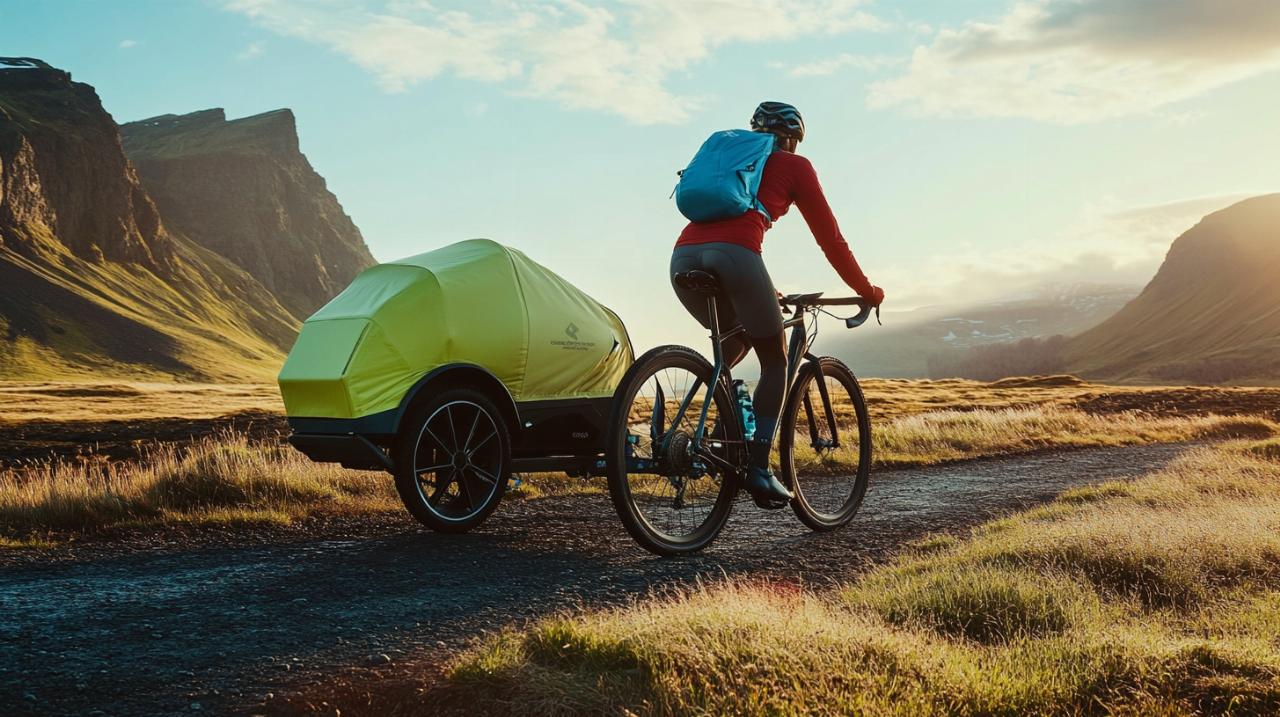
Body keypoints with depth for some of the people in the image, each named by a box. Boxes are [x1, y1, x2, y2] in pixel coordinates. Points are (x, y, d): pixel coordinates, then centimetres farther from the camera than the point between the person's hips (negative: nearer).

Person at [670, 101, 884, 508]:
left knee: (737, 342, 29)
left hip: (684, 254, 6)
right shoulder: (794, 166, 19)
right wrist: (867, 292, 29)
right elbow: (830, 238, 18)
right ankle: (758, 469, 0)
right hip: (734, 254, -5)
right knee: (775, 360, 10)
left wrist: (759, 291, 53)